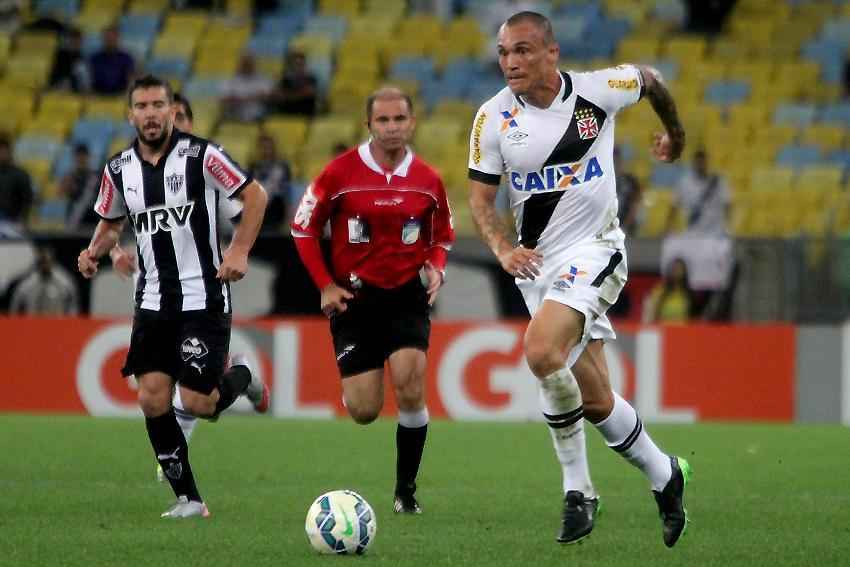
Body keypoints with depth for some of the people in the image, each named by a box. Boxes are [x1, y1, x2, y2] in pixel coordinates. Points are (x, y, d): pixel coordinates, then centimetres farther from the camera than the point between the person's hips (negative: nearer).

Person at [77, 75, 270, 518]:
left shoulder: (200, 155, -10)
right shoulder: (118, 170, 4)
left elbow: (254, 195, -5)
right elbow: (110, 222, 20)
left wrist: (239, 251, -15)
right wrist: (94, 252, -1)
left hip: (204, 298, -4)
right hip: (153, 301, 4)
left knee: (197, 403, -10)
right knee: (153, 399, -6)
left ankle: (241, 376, 26)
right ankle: (188, 499, 6)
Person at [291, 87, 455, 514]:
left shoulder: (427, 180, 1)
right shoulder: (340, 173, -7)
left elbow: (442, 235, 17)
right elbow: (303, 227, 3)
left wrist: (435, 268, -3)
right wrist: (325, 284, -4)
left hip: (407, 296, 1)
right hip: (354, 297, -1)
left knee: (410, 384, -20)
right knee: (363, 411, -6)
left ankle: (406, 488, -5)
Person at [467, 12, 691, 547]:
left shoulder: (598, 90, -9)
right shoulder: (494, 117, -4)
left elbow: (651, 79, 13)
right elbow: (480, 197, 2)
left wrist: (676, 133, 30)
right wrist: (503, 249, -17)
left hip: (594, 247, -4)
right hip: (537, 261, 4)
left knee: (541, 351, -28)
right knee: (594, 401, 5)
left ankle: (578, 489, -13)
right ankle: (664, 474, 28)